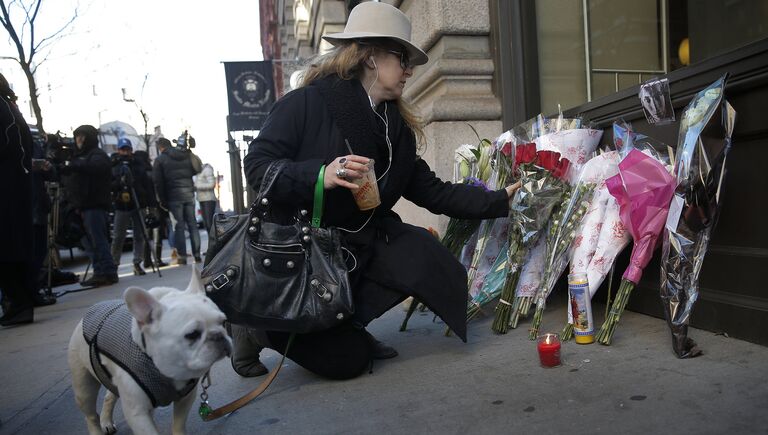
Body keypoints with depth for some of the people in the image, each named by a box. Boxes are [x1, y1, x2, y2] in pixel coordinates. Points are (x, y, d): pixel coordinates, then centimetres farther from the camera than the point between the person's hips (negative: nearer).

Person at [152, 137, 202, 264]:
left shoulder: (160, 160, 0)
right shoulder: (187, 155, 11)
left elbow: (158, 182, -2)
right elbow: (195, 171, 14)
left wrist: (163, 200, 2)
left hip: (174, 196, -3)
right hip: (189, 194, 3)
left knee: (179, 226, 0)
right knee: (192, 224, 7)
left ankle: (182, 256, -1)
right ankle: (197, 254, 7)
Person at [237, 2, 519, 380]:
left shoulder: (397, 128, 5)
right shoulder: (306, 104, -15)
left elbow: (432, 192, 2)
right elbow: (256, 166, -18)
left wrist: (500, 201, -4)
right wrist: (319, 175, -34)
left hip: (360, 245, 7)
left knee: (424, 259, -17)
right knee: (345, 361, -7)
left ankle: (342, 324, 3)